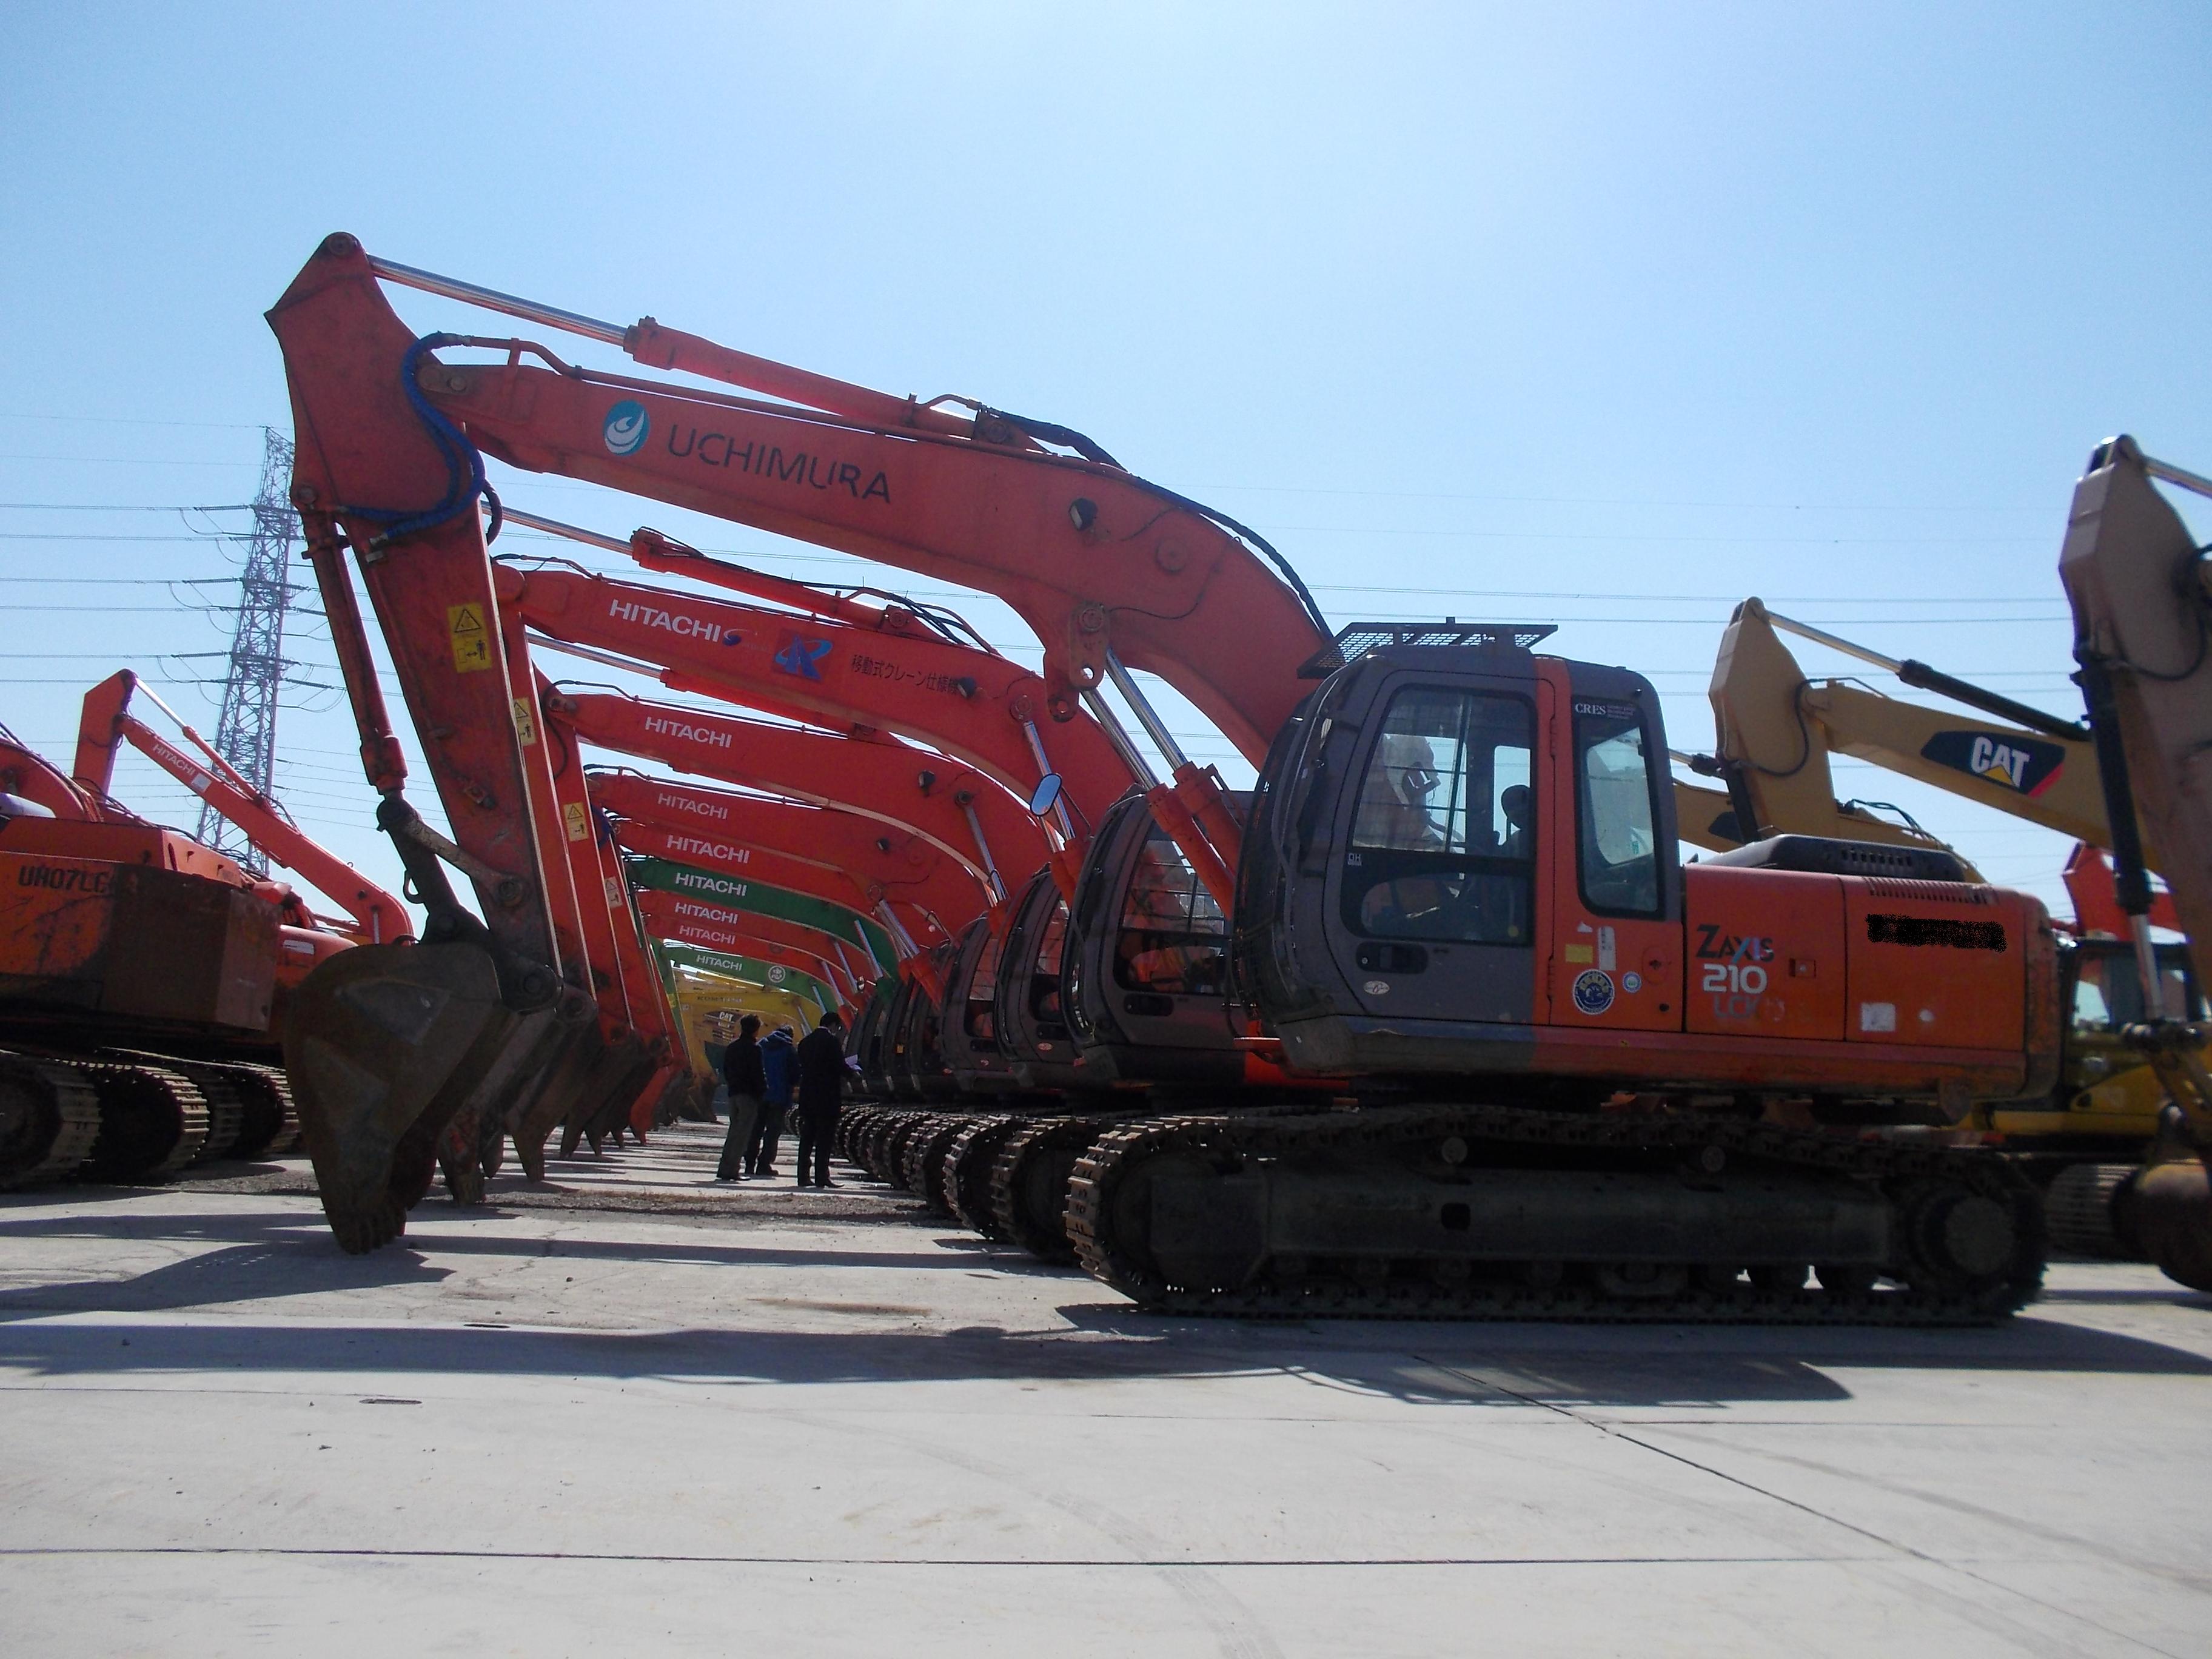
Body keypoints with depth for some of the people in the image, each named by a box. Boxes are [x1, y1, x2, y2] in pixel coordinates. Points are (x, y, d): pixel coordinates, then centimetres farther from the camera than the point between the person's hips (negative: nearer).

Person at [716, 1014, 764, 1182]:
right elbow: (758, 1074, -14)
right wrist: (764, 1091, -4)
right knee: (743, 1133, -5)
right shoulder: (754, 1048, -11)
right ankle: (732, 1170, -9)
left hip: (733, 1093, 8)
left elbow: (725, 1071, 16)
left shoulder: (732, 1047, 13)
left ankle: (724, 1169, 14)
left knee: (734, 1131, 15)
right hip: (749, 1095, -8)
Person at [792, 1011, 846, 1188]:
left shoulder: (805, 1042, 12)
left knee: (807, 1136, 10)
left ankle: (804, 1175, 9)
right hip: (828, 1094, -6)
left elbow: (802, 1067, 14)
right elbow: (840, 1067, -12)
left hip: (807, 1095, 6)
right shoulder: (832, 1041, -10)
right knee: (824, 1137, -3)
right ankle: (821, 1176, -4)